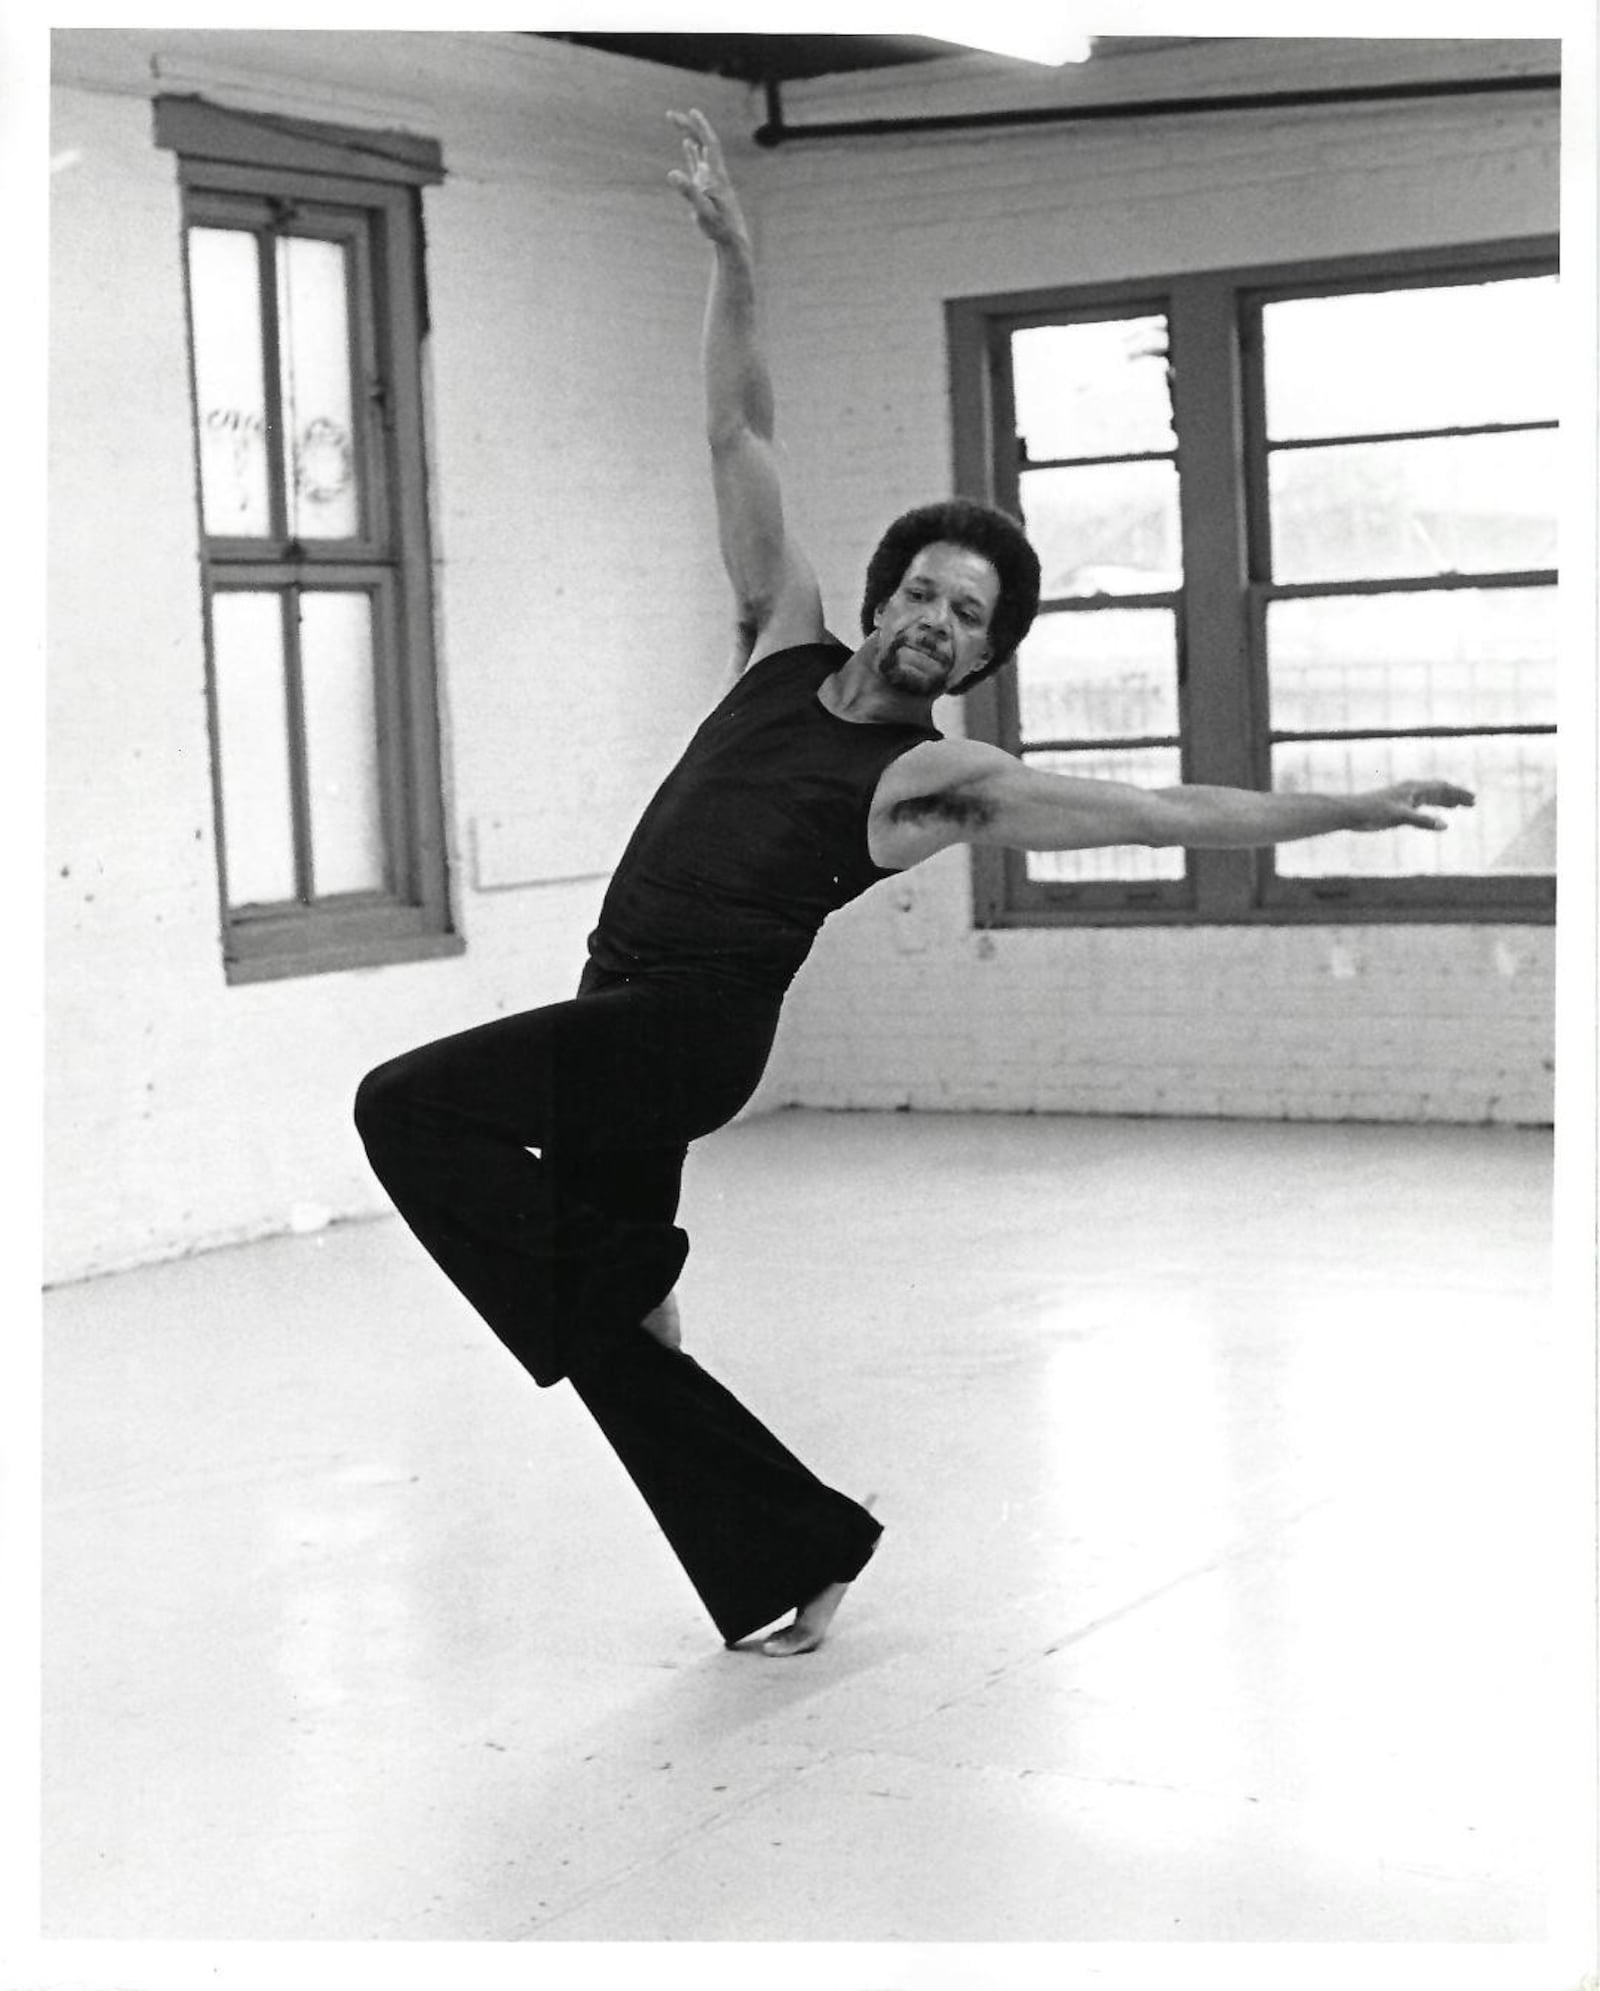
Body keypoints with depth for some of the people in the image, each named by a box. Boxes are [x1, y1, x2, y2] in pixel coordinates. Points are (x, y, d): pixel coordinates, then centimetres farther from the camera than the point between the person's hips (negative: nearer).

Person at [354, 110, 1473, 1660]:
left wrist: (1353, 810, -14)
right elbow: (740, 435, 8)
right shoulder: (786, 646, 10)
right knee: (612, 1338, 10)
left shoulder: (936, 779, -5)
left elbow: (1163, 813, -8)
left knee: (410, 1105, -23)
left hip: (690, 1032, -6)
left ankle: (620, 1276, -6)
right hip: (619, 1032, 6)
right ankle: (804, 1553, 21)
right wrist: (731, 252, 1)